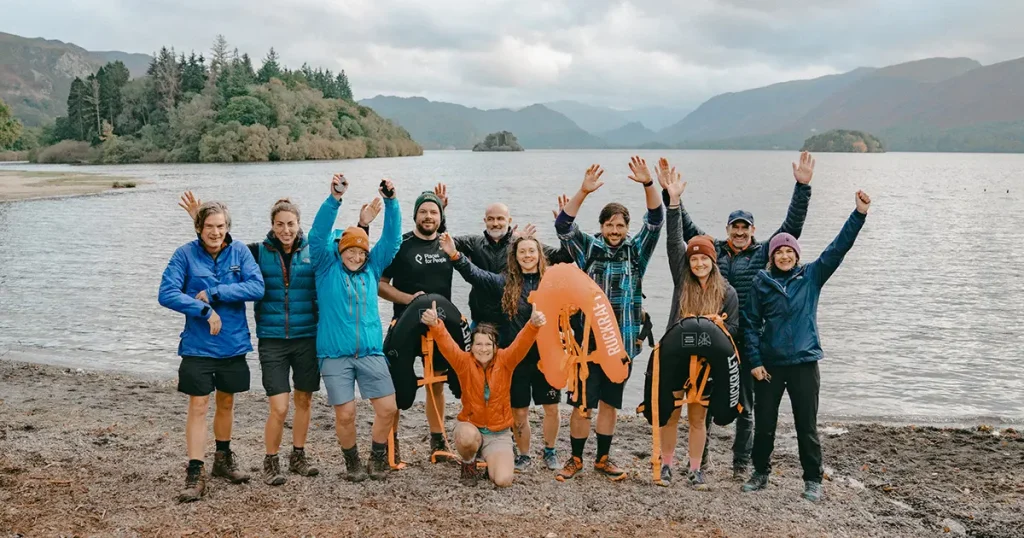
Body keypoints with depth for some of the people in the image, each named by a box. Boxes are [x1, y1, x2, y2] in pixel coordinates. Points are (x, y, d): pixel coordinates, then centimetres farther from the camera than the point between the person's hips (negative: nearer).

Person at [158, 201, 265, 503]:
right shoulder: (186, 254, -7)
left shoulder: (239, 253, -2)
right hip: (198, 345, -3)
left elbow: (257, 287, -15)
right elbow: (167, 293, -16)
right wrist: (205, 310, -23)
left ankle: (223, 458, 36)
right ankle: (195, 474, 0)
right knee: (198, 406, -4)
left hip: (233, 344, 3)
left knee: (226, 402, 17)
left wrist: (213, 292, -19)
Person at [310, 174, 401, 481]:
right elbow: (318, 236, -11)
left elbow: (391, 237, 5)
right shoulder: (327, 267, 4)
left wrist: (391, 202, -8)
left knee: (388, 408, -4)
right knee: (345, 414, -2)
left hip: (371, 353, 3)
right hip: (335, 355, -3)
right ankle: (352, 463, 21)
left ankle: (377, 459, 19)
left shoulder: (372, 268, 11)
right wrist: (334, 200, -22)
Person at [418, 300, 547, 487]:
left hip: (498, 434, 1)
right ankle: (469, 465, -2)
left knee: (503, 480, -19)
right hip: (470, 427, -1)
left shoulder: (504, 360, -9)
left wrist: (533, 325, -49)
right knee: (468, 436, -38)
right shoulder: (465, 362, -11)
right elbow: (447, 345, -29)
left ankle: (493, 460, 20)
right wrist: (434, 325, -51)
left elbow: (521, 344, -27)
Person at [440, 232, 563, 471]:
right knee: (519, 411, 8)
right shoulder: (504, 283, 1)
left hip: (546, 358, 0)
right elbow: (475, 274, -10)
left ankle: (550, 451, 31)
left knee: (551, 408, 8)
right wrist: (455, 255, -25)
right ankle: (523, 455, 27)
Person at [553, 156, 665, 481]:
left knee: (609, 404, 13)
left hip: (621, 344, 2)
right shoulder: (588, 249, 1)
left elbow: (656, 221, -8)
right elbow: (563, 225, -13)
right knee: (582, 404, 2)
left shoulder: (636, 252, 4)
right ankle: (576, 459, 18)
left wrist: (648, 185, -23)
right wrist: (583, 192, -27)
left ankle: (603, 459, 26)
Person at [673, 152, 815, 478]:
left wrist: (803, 187, -11)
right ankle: (700, 454, 23)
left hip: (746, 341, -1)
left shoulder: (763, 253, 4)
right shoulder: (711, 249, 7)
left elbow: (792, 226, -2)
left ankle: (741, 463, 18)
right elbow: (685, 228, 5)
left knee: (745, 403, 7)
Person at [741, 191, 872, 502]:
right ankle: (761, 473, 26)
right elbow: (751, 323, 2)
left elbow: (838, 248, -6)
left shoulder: (811, 277, 2)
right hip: (768, 364, 1)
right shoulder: (761, 283, 1)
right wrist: (755, 361, -5)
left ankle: (813, 480, 15)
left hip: (804, 363, -1)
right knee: (764, 424, 8)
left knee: (807, 426, 3)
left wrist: (859, 214, -15)